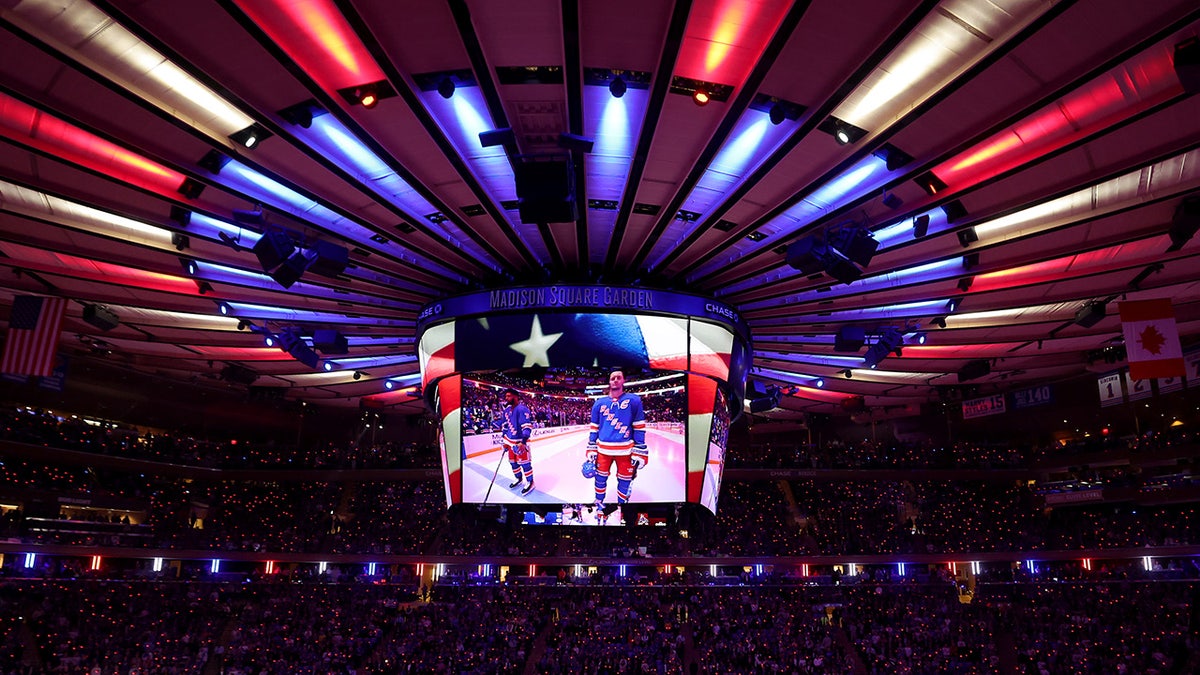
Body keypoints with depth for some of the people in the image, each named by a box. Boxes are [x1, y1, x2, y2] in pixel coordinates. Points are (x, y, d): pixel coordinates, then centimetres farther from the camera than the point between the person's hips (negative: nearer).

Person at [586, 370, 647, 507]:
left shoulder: (633, 400, -1)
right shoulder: (599, 403, 6)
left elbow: (639, 428, -1)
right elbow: (594, 428, 12)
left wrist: (639, 452, -5)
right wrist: (591, 449, 7)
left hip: (625, 449, -2)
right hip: (603, 449, 2)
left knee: (625, 481, 7)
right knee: (601, 477, 9)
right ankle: (599, 503, 30)